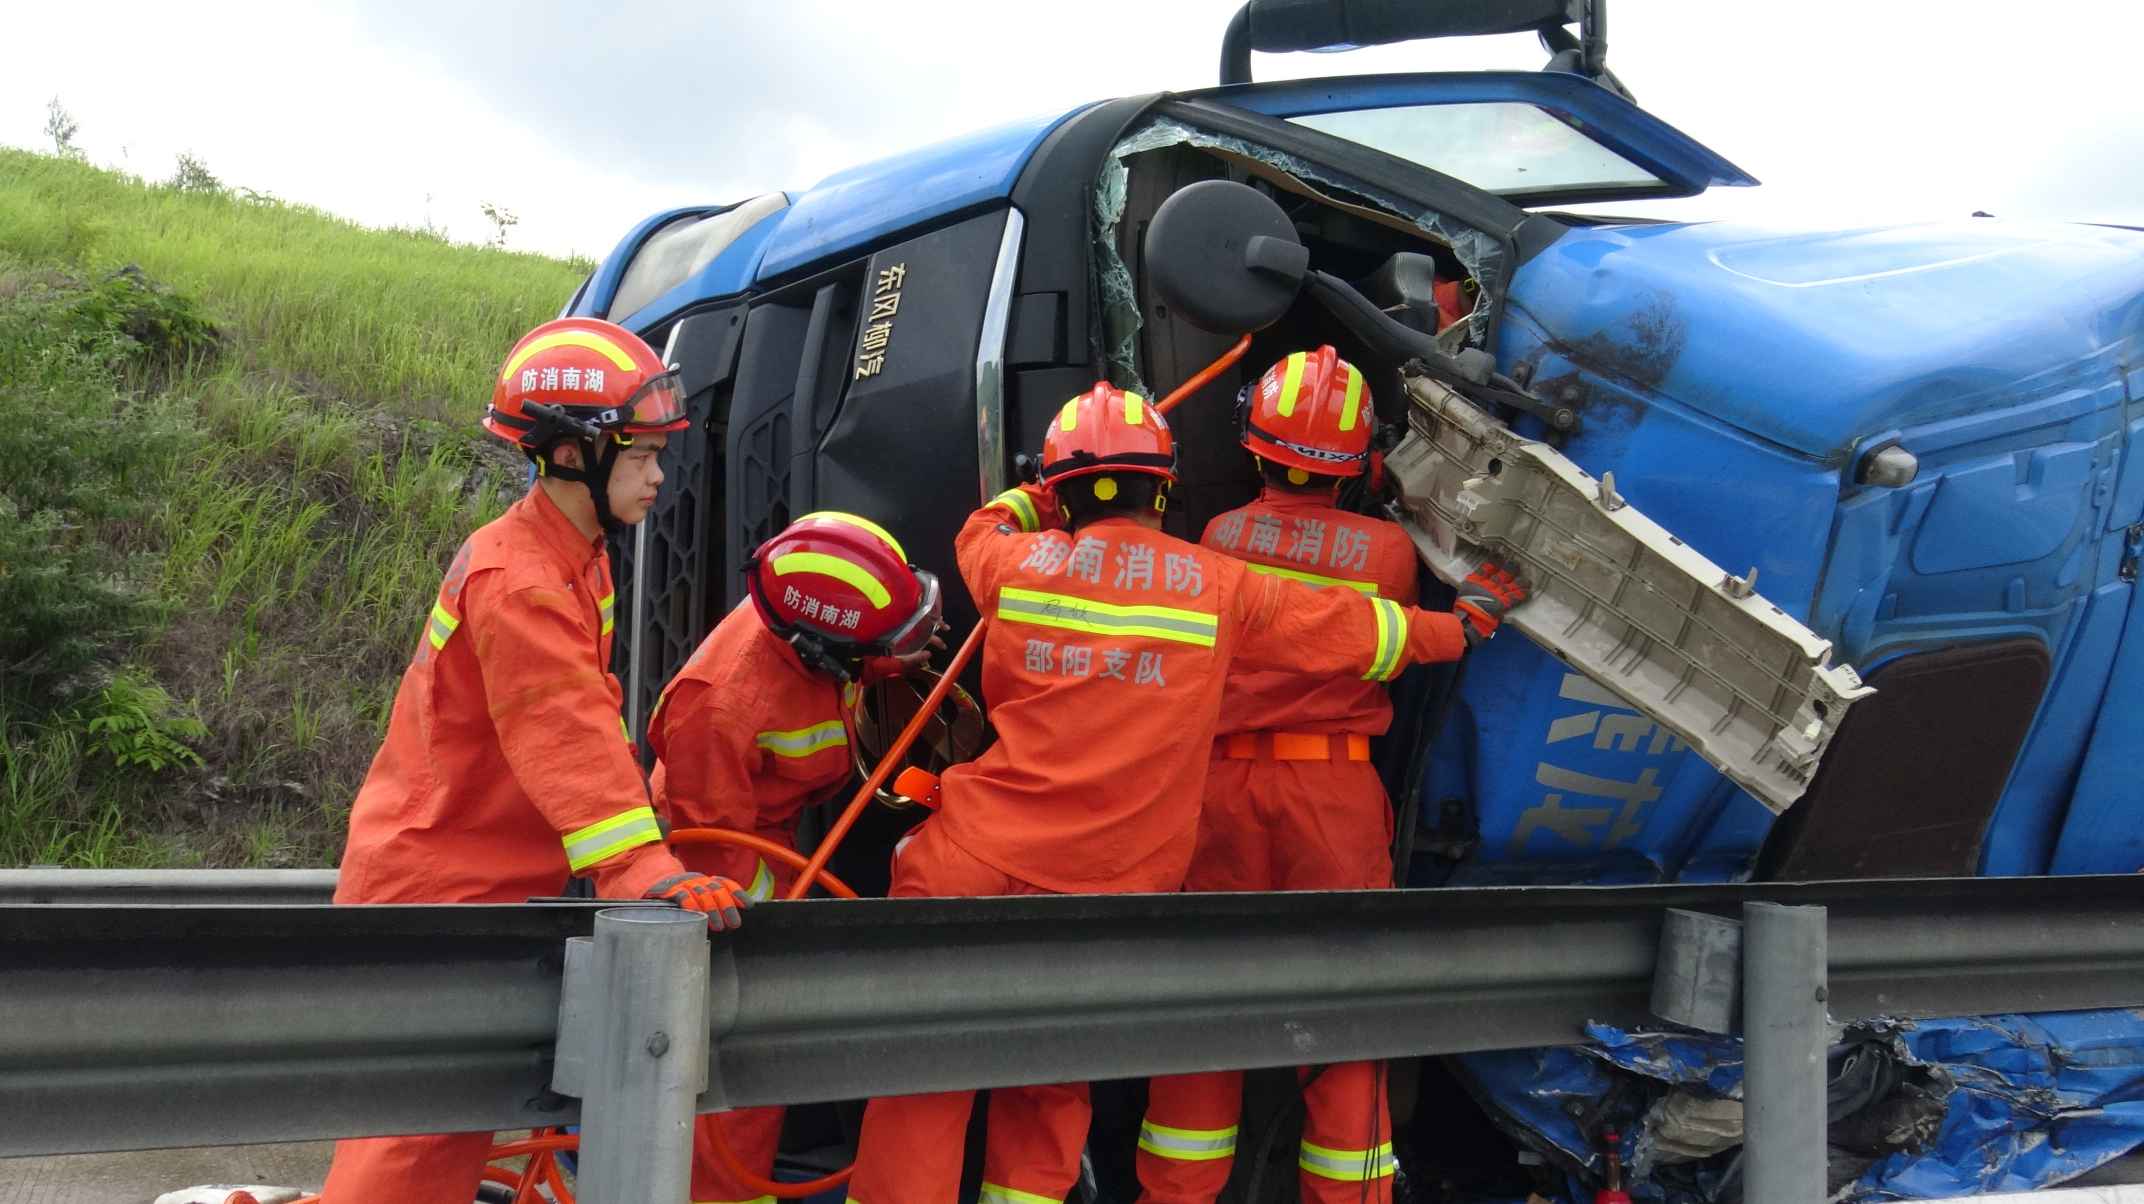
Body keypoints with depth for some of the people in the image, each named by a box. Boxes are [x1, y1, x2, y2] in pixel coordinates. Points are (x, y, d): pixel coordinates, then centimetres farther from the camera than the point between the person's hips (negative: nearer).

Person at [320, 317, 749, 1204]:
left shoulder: (574, 561, 9)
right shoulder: (517, 583, -23)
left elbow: (581, 722, 16)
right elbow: (568, 740, -34)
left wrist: (650, 833, 14)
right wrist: (646, 870, -42)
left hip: (473, 882, 10)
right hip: (432, 893, -10)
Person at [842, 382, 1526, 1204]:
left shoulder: (1016, 563, 2)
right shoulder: (1219, 587, 2)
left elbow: (979, 535, 28)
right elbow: (1361, 629, 16)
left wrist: (1031, 500, 46)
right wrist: (1461, 628, 33)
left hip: (986, 863, -1)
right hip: (1115, 888, 1)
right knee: (1052, 1079, 16)